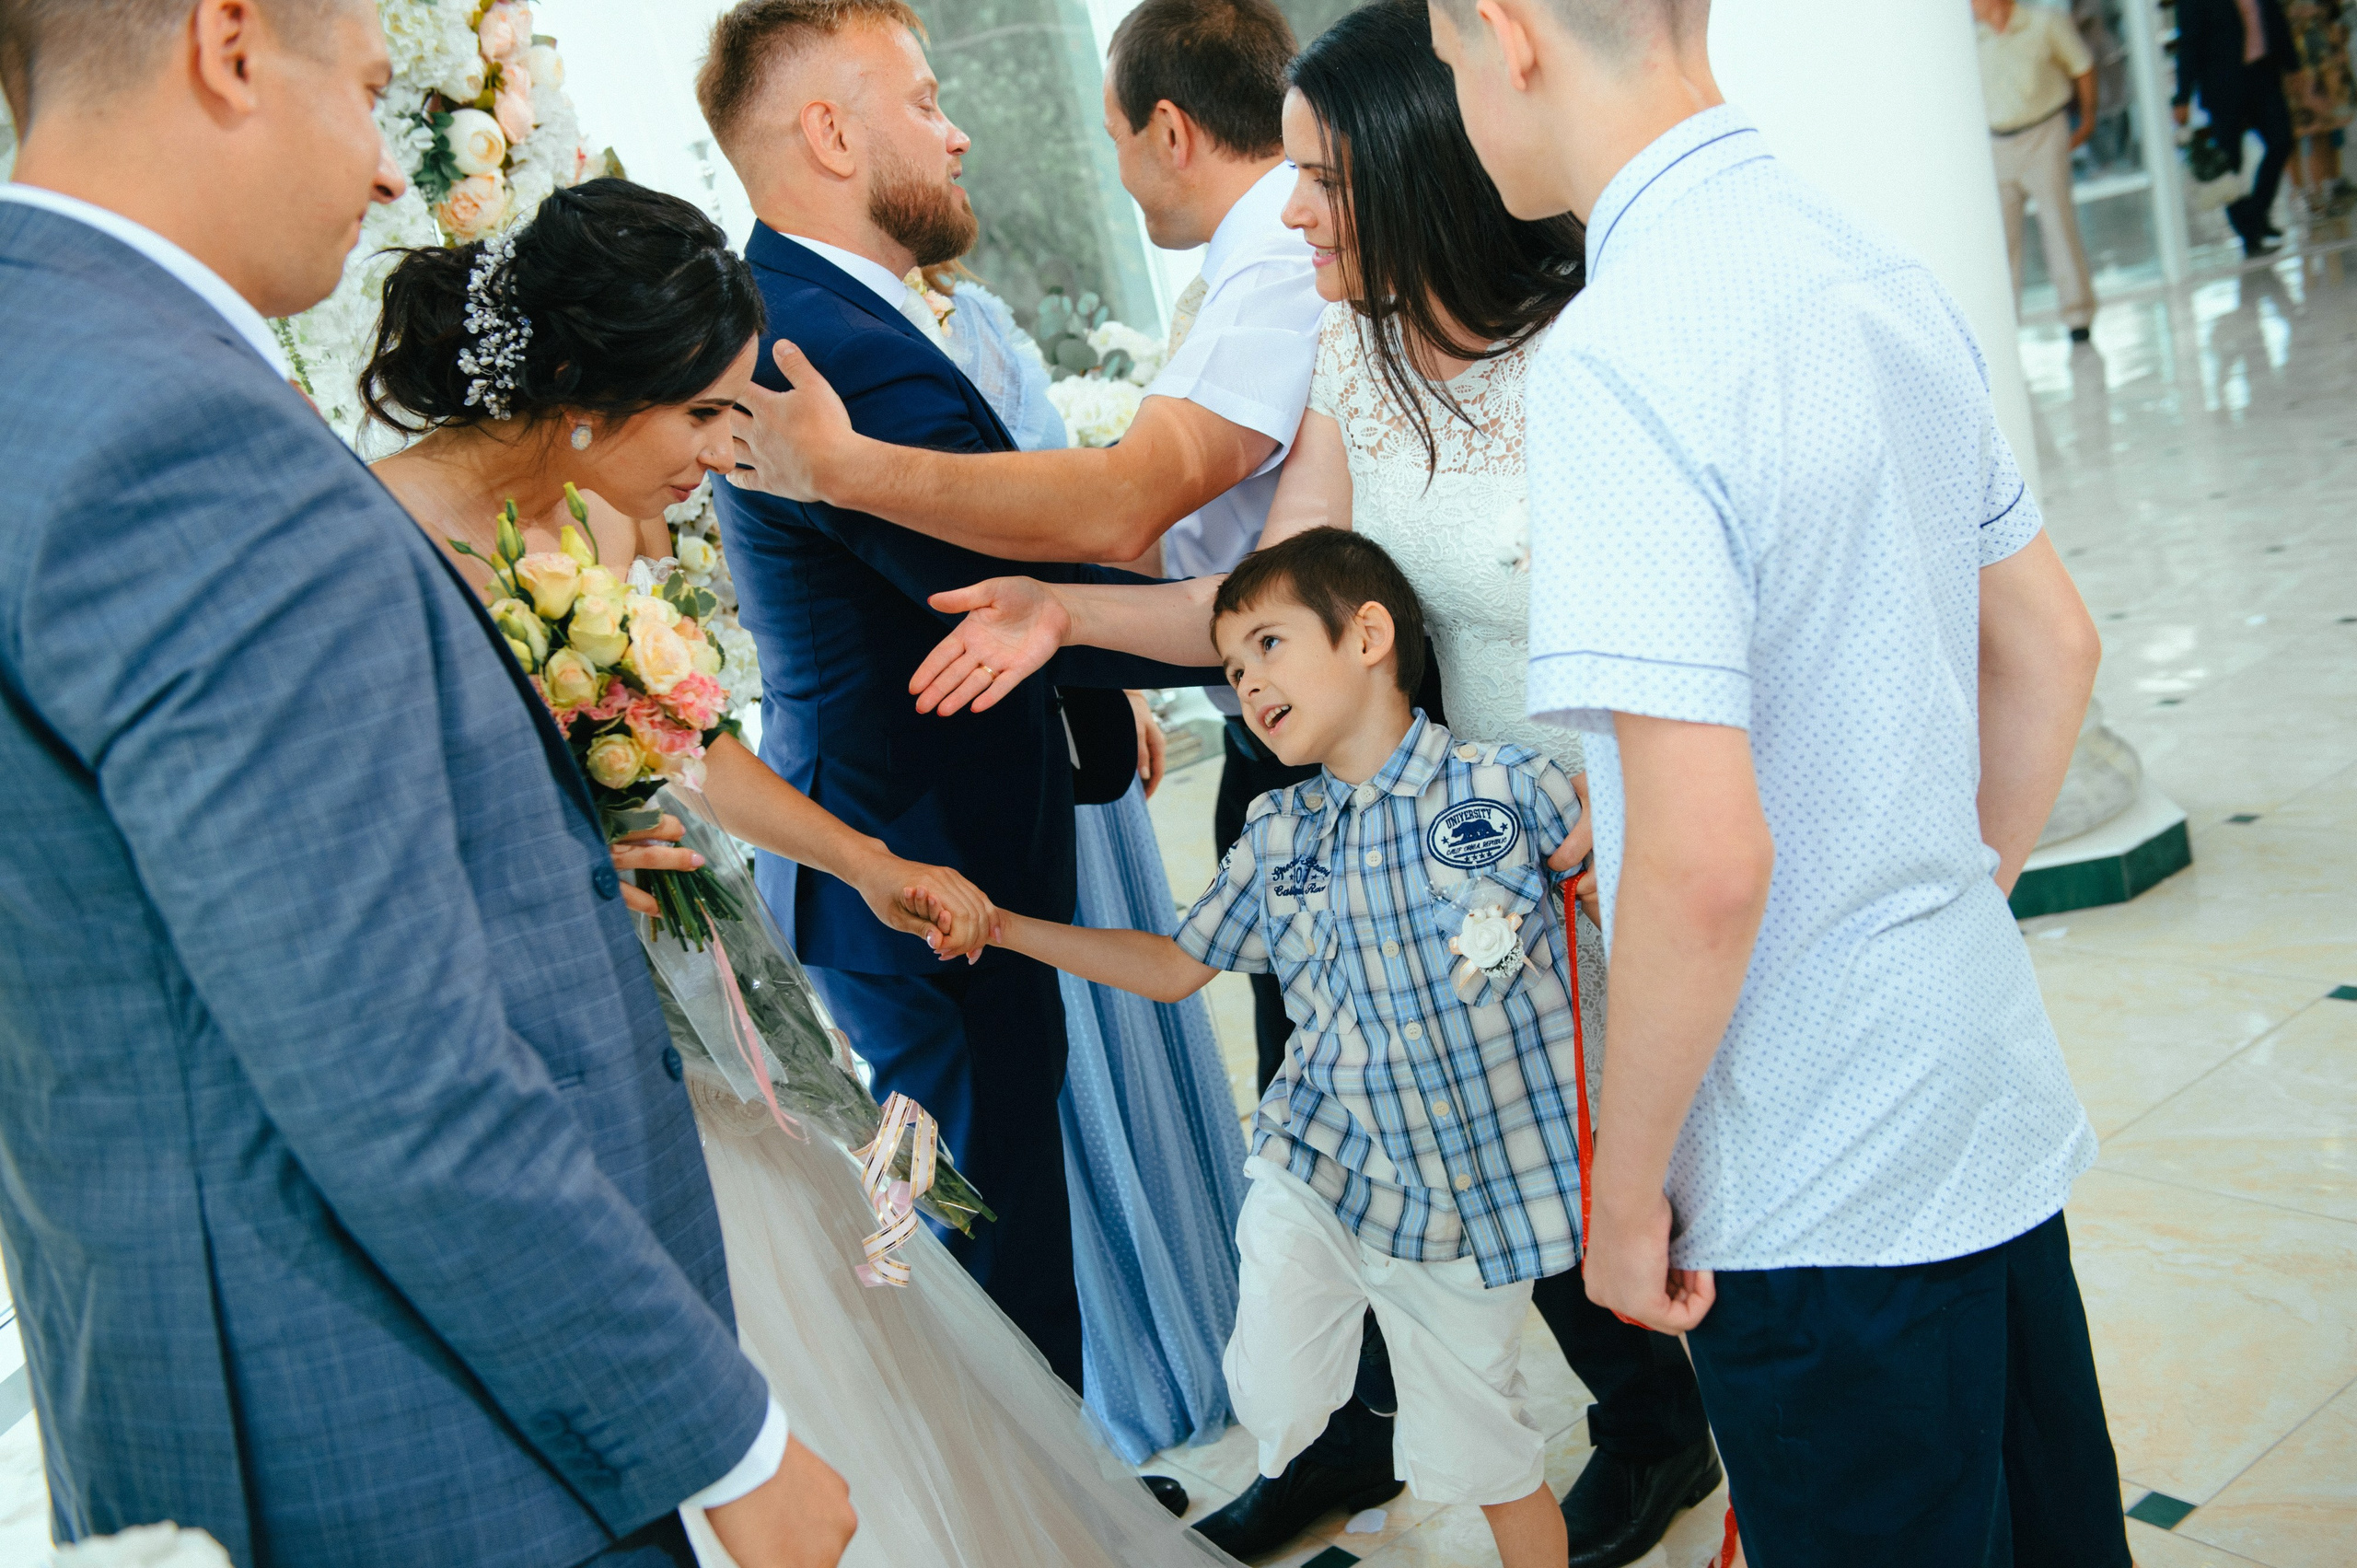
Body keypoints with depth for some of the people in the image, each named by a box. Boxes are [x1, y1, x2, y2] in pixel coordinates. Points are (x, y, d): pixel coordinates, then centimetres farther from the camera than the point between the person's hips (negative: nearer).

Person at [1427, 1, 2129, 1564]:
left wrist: (1626, 1194, -14)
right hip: (1994, 1089, 8)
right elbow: (2051, 648, 12)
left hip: (1824, 1191, -8)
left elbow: (1703, 863, -28)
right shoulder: (1884, 271, 2)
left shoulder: (1613, 361, -25)